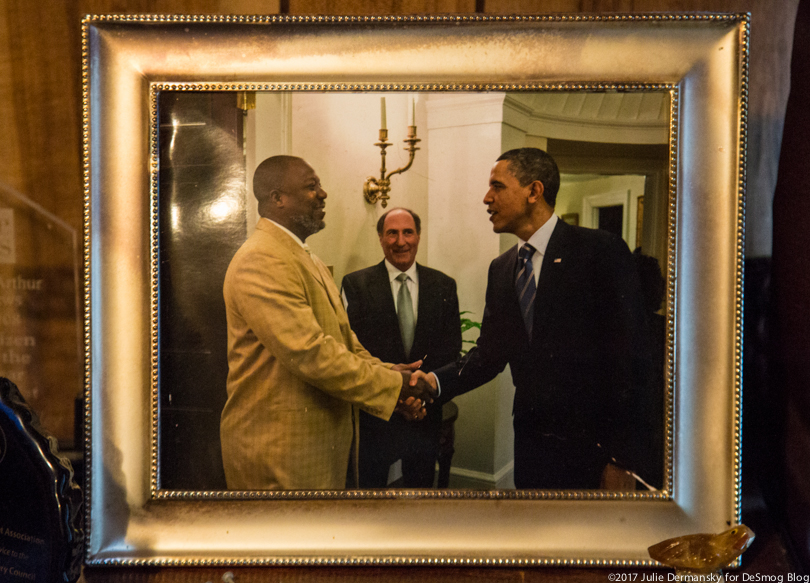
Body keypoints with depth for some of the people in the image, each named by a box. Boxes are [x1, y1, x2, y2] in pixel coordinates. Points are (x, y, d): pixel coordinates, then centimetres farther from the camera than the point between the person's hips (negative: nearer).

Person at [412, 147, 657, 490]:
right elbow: (489, 353, 8)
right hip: (530, 443, 5)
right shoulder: (500, 269, 9)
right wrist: (436, 381, -10)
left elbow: (629, 358, -14)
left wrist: (621, 459, -16)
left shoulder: (601, 252, -10)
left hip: (593, 449, -5)